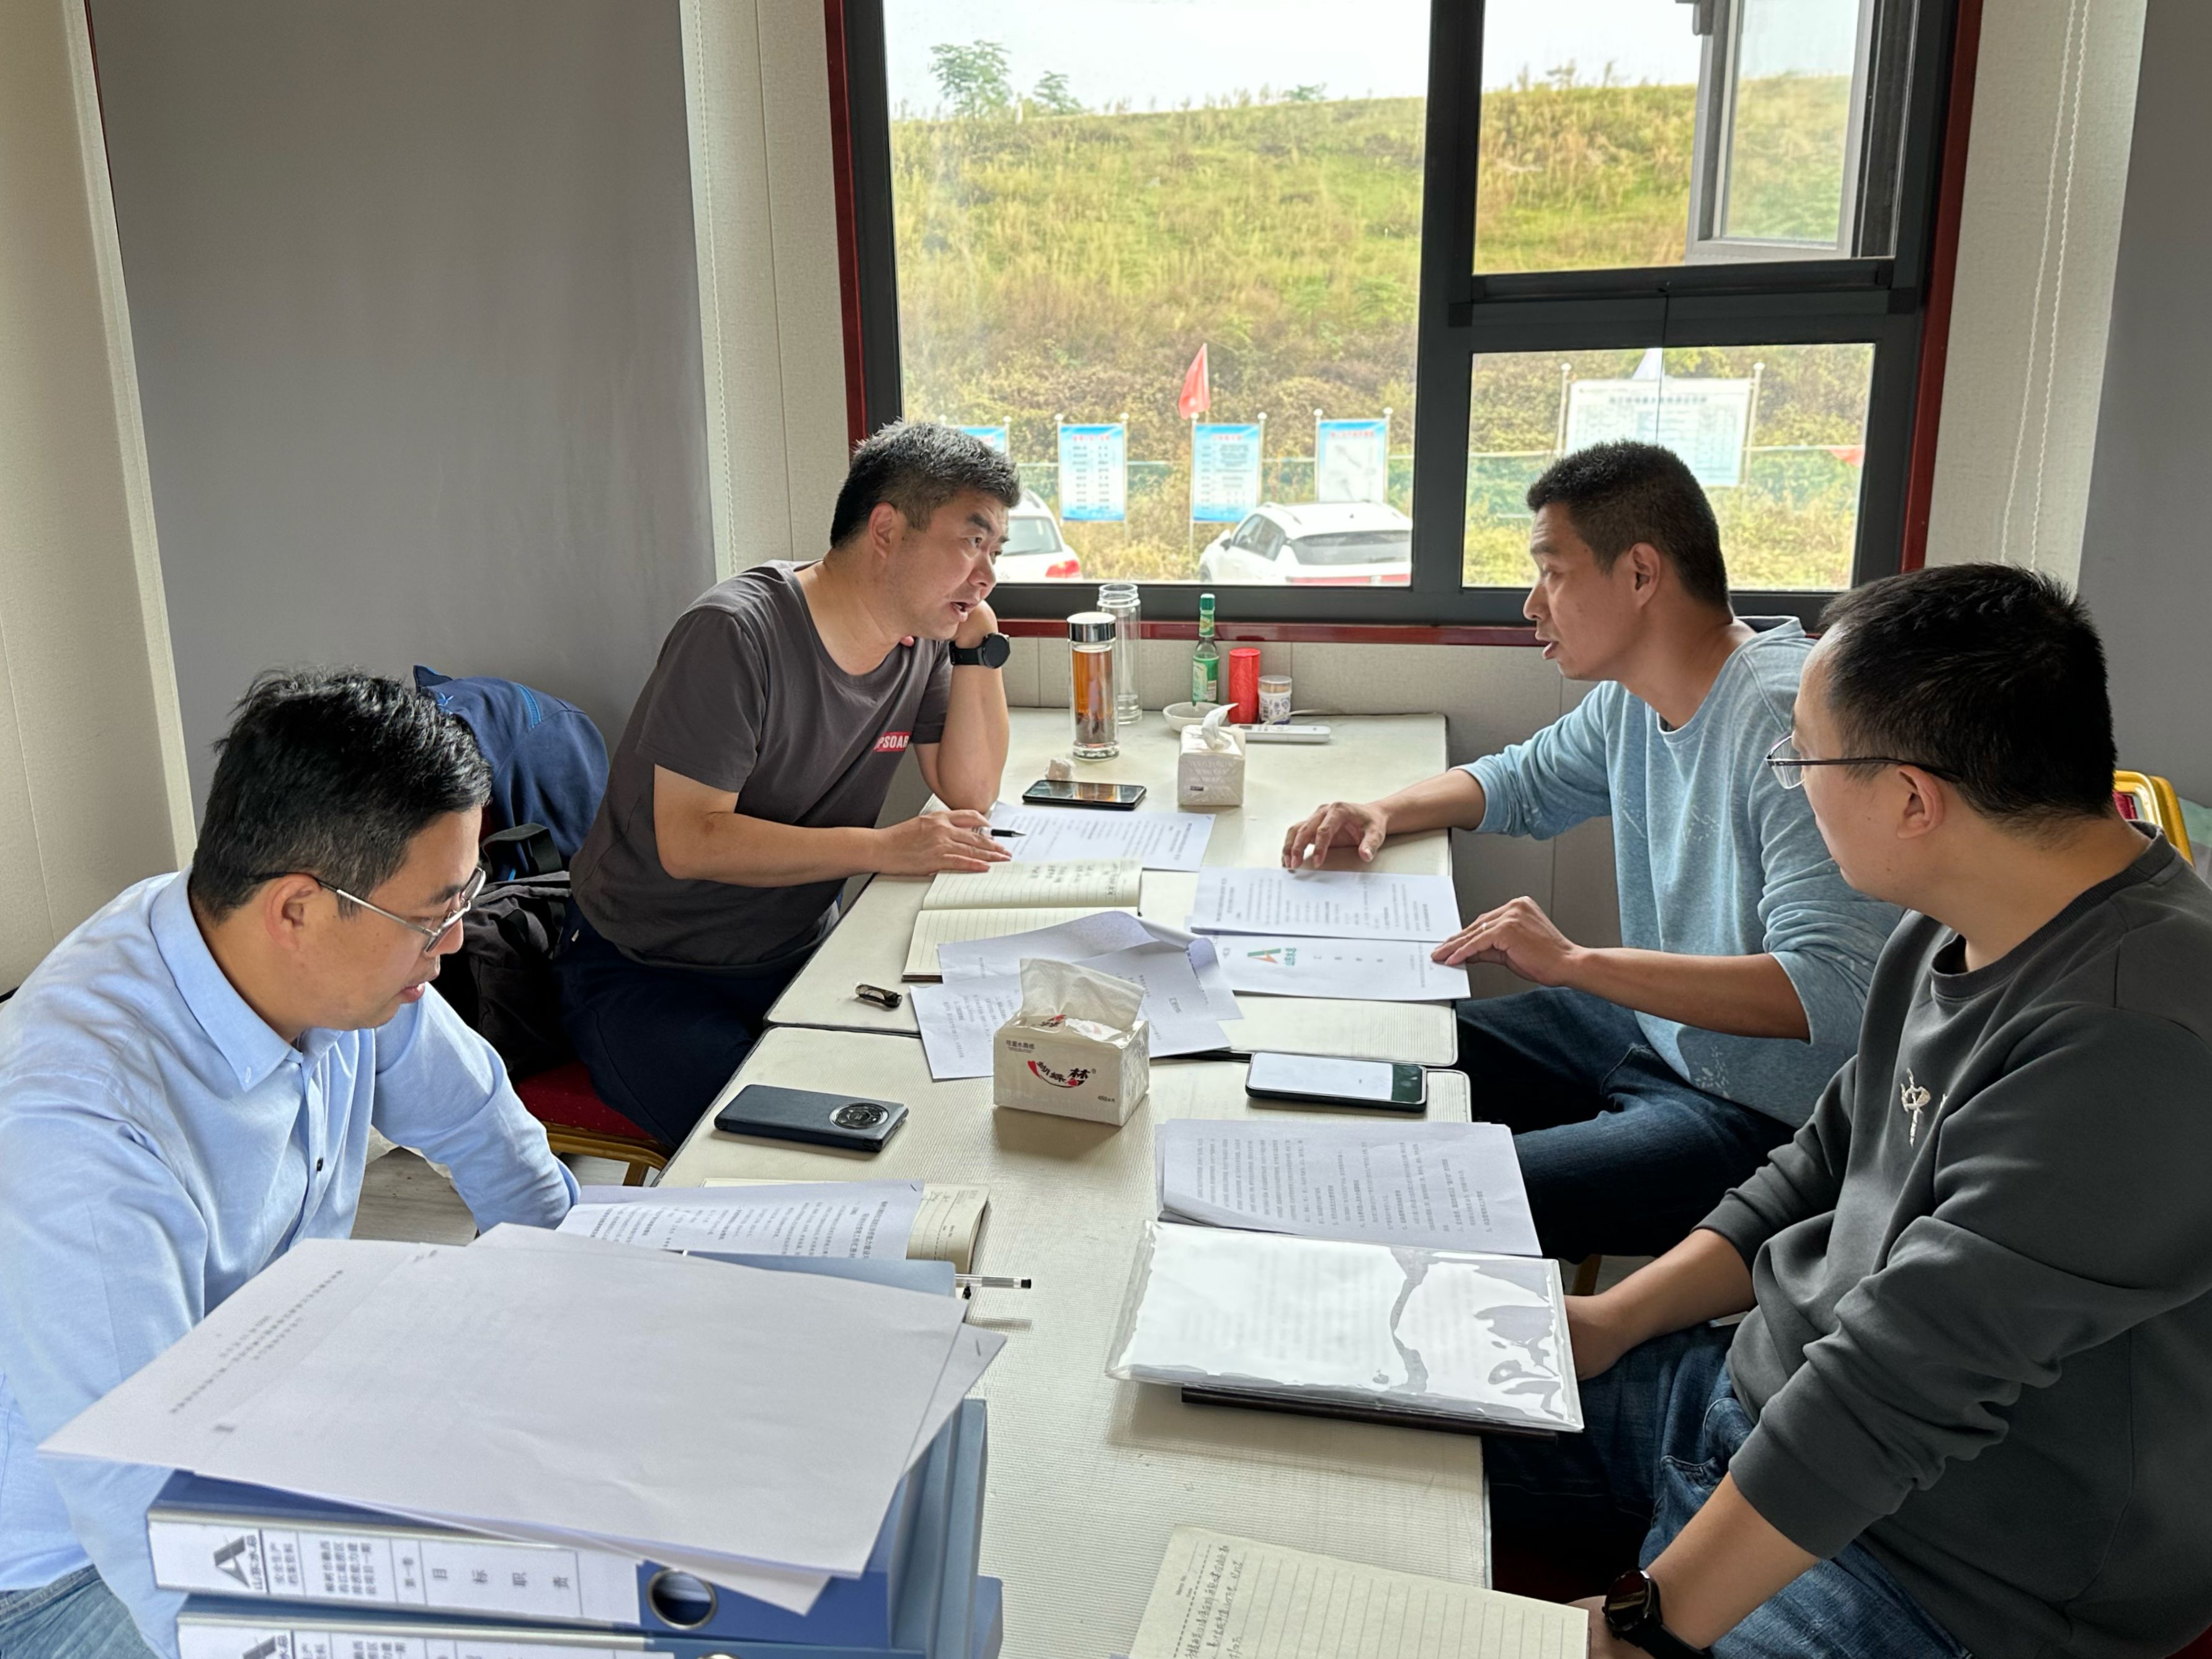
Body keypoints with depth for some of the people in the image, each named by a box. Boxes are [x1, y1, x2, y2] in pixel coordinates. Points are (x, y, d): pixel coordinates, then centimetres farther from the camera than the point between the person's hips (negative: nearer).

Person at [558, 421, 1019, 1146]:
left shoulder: (922, 642, 0)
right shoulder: (735, 634, -22)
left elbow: (970, 795, 3)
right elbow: (690, 841, -26)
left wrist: (979, 644, -8)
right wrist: (884, 849, -26)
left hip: (799, 952, 7)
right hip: (647, 972, -6)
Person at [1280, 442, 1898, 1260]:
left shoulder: (1788, 716, -24)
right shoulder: (1634, 696, 4)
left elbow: (1833, 992, -32)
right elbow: (1523, 782, 26)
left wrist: (1576, 962, -34)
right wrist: (1383, 812, 6)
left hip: (1756, 1109, -9)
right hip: (1647, 1026, 9)